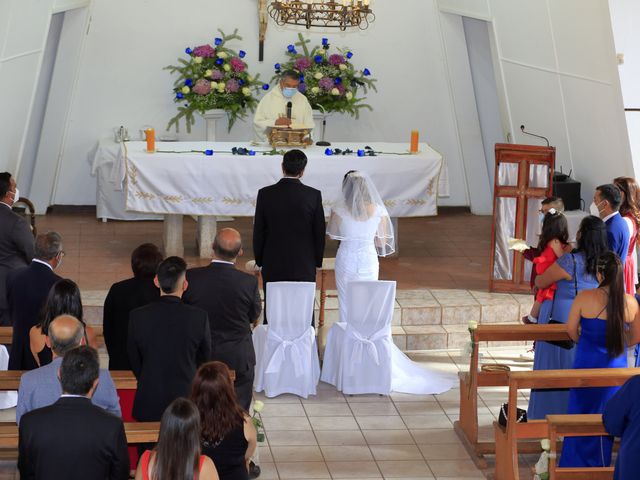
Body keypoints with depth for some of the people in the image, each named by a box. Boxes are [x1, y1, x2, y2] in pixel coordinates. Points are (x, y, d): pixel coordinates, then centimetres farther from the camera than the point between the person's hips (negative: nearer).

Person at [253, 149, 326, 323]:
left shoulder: (265, 194, -6)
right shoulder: (313, 195, -7)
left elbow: (258, 231, 0)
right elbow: (320, 232, 0)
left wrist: (259, 260, 12)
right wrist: (317, 261, 13)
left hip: (273, 265, 0)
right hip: (304, 265, 0)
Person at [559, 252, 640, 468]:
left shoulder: (584, 298, -15)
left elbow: (571, 330, -2)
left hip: (586, 366, -1)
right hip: (615, 369, 1)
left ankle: (574, 465, 23)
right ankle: (597, 465, 26)